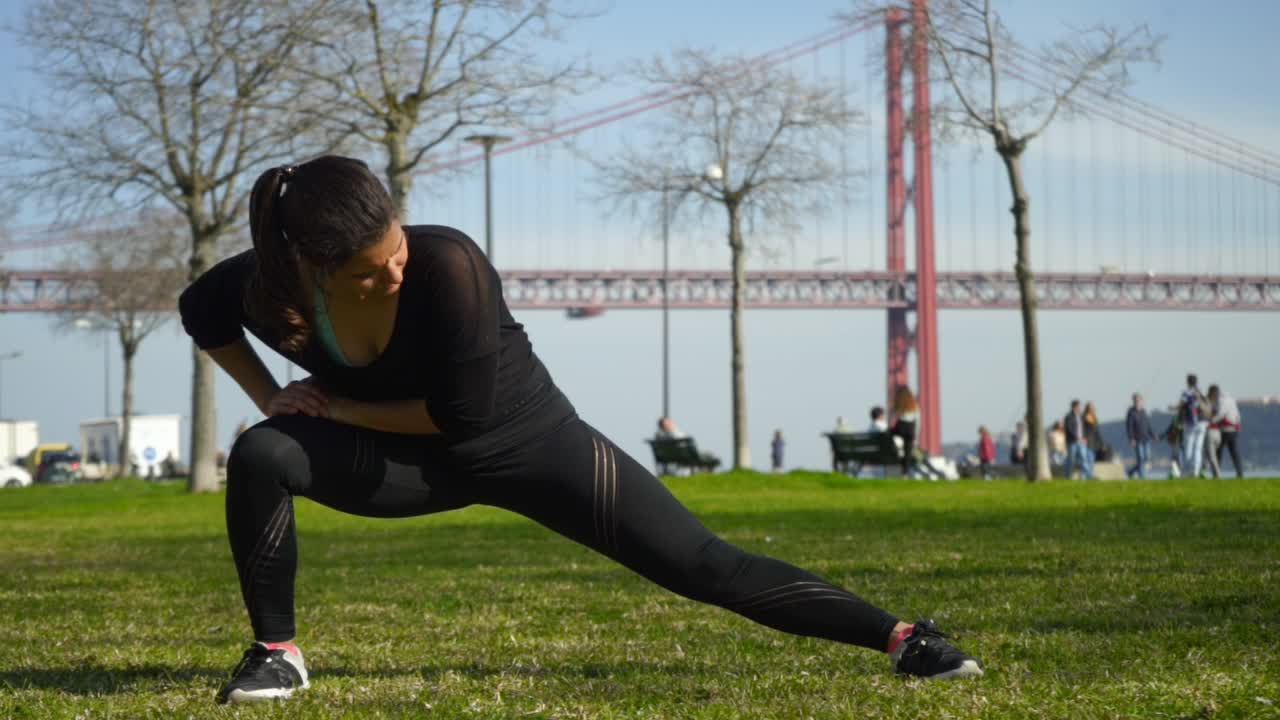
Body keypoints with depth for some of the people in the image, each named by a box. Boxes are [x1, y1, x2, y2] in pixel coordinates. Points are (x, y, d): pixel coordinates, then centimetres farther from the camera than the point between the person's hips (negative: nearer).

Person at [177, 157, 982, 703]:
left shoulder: (447, 263, -35)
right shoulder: (269, 289, -22)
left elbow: (463, 412, -29)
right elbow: (201, 310, 3)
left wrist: (334, 405, -21)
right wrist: (271, 396, -6)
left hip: (531, 441, -3)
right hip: (416, 457, 3)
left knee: (706, 567, -6)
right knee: (260, 455, -24)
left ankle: (901, 636, 4)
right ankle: (276, 652, -7)